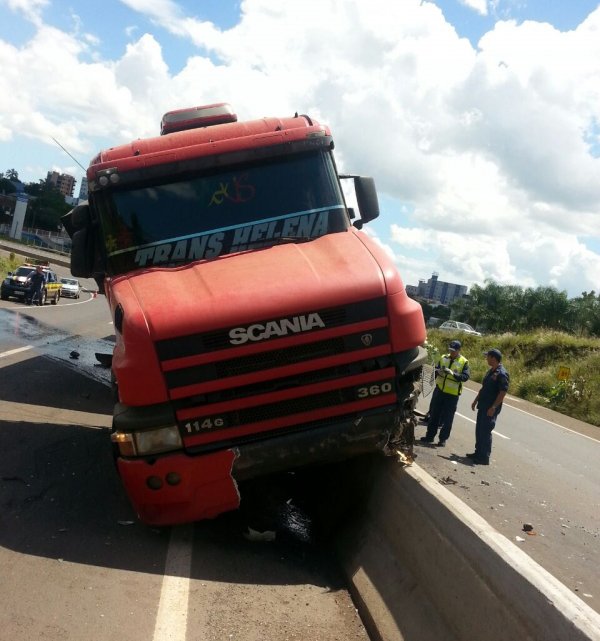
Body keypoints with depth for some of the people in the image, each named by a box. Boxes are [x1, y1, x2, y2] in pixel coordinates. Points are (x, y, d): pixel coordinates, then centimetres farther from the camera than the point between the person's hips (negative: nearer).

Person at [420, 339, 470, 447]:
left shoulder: (464, 362, -6)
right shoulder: (443, 358, 6)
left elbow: (466, 377, -16)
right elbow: (435, 369, 9)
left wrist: (453, 373, -28)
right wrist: (438, 371, -15)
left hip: (452, 394, -4)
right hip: (439, 390, 4)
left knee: (447, 418, 3)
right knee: (434, 414, 11)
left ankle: (443, 439, 12)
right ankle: (430, 436, 21)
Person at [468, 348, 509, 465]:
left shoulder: (501, 374, -17)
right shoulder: (490, 371, 12)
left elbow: (503, 392, -20)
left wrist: (493, 407, -22)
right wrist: (476, 401, 21)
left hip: (491, 409, -9)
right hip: (483, 406, 9)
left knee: (485, 432, -5)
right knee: (479, 430, 14)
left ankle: (484, 457, 2)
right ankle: (478, 453, 25)